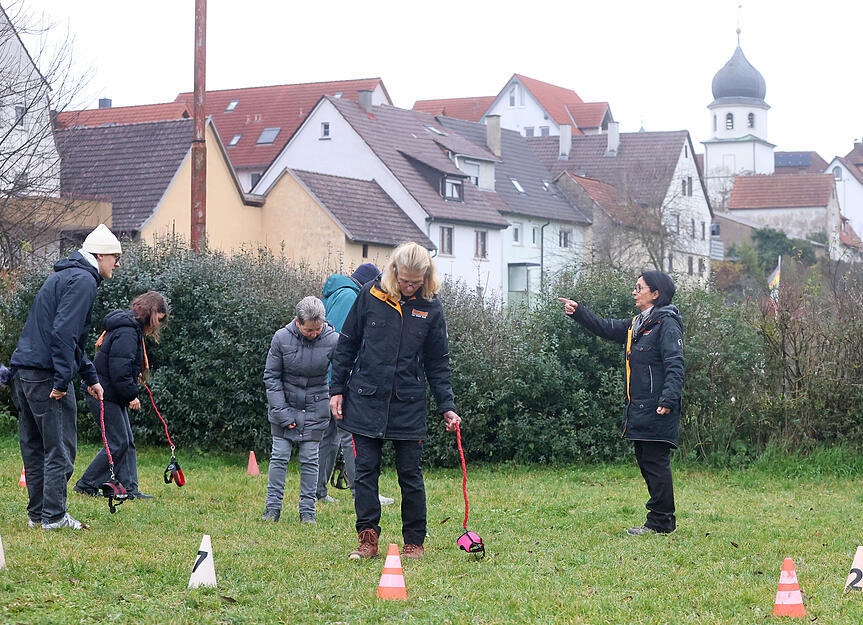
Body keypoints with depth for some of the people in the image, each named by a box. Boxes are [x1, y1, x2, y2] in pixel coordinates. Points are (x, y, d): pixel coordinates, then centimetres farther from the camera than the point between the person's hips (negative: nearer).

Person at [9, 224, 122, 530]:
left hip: (23, 370, 10)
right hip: (46, 374, -10)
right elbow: (63, 333, -21)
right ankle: (53, 516, -2)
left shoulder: (64, 276, 23)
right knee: (59, 447, -3)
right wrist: (62, 380, -21)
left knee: (34, 447, 12)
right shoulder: (83, 280, -10)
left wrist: (90, 377, 26)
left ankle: (37, 513, 17)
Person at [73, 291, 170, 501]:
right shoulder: (126, 332, -20)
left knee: (127, 443, 8)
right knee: (118, 443, -6)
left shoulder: (132, 328, 14)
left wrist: (135, 374, 7)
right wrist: (131, 395, -17)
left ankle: (130, 488, 8)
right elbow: (119, 369, -25)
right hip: (105, 396, -11)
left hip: (113, 397, 11)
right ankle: (86, 485, 2)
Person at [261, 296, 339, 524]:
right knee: (279, 456, 4)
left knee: (310, 459, 2)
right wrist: (281, 412, -9)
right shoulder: (282, 338, -13)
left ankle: (307, 510, 10)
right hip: (284, 405, 0)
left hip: (315, 408, 0)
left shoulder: (333, 340, -14)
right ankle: (273, 506, 12)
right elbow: (271, 376, -5)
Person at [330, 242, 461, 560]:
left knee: (410, 475, 4)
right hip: (365, 401, 0)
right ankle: (368, 539, 9)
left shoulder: (431, 307, 1)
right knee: (366, 472, 1)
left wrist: (446, 406, 1)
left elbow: (438, 363, 7)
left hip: (409, 404, 0)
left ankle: (414, 542, 14)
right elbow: (346, 344, 7)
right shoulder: (370, 295, -2)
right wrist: (337, 389, 4)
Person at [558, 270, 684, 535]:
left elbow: (675, 365, -17)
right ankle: (660, 520, 17)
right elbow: (605, 328, 27)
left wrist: (668, 399, -26)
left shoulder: (667, 323, -9)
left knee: (656, 463, -7)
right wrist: (579, 312, 15)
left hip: (657, 410, -10)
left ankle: (661, 521, -3)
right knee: (645, 461, 12)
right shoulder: (636, 324, 19)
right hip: (639, 409, 10)